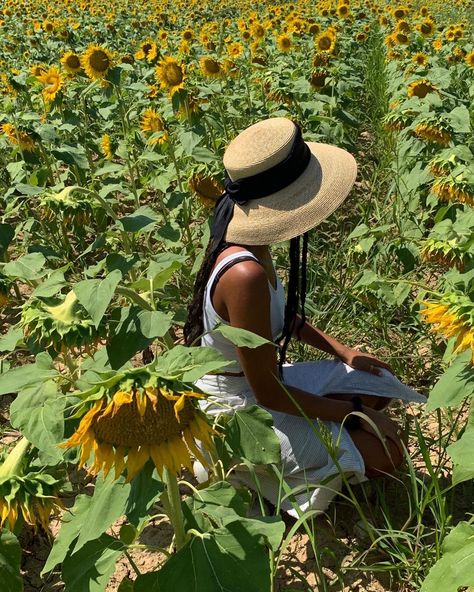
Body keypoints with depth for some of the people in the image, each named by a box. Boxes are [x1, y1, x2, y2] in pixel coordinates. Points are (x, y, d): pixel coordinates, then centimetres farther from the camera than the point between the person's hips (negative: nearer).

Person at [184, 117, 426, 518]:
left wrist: (344, 352, 6)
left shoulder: (248, 240, -7)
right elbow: (268, 393, -26)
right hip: (237, 414, -8)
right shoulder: (245, 275, -35)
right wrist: (356, 411, -15)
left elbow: (282, 313, 12)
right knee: (384, 454, -6)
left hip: (248, 381, 9)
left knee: (382, 385, 13)